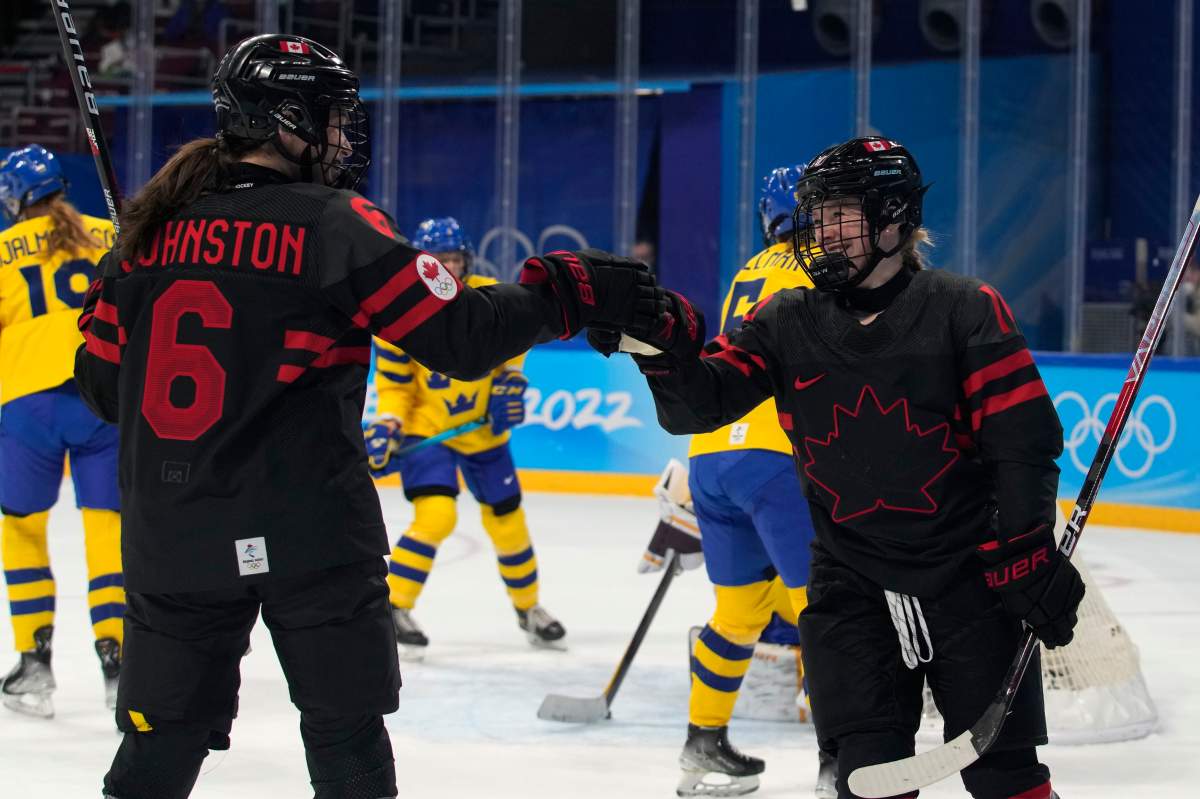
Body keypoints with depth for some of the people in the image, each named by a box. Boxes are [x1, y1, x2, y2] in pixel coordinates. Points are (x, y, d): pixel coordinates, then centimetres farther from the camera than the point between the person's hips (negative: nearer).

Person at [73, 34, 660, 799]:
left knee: (165, 735, 13)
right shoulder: (331, 224, -9)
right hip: (306, 534, -4)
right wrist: (570, 290, -4)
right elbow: (458, 334, -14)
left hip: (172, 536, 5)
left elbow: (102, 379, 10)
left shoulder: (153, 226, 5)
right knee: (345, 731, 8)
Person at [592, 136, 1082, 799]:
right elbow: (701, 401, -6)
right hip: (849, 589, 3)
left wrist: (1027, 558, -14)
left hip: (968, 580, -2)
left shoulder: (966, 310, -6)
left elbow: (1023, 439, -8)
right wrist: (661, 341, -26)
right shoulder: (787, 322, 3)